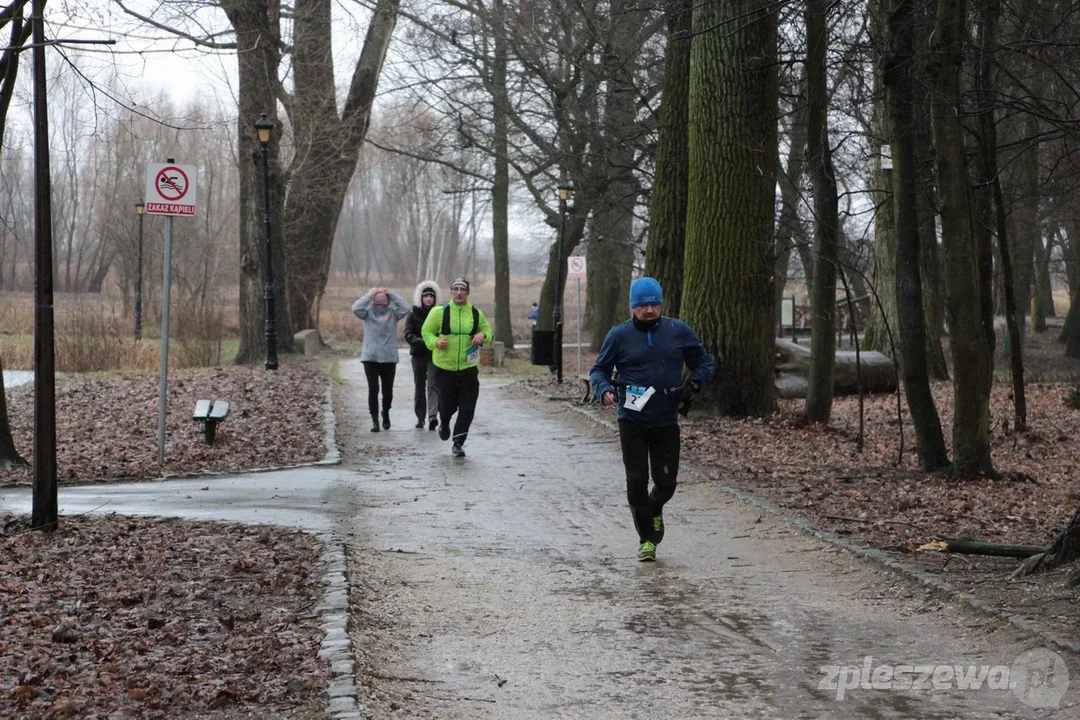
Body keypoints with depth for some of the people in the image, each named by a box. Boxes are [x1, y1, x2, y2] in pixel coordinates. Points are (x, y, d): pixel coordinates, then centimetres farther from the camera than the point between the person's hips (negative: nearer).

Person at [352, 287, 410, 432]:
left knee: (388, 391, 10)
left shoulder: (392, 312, 1)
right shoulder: (368, 312, 0)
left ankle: (386, 414, 34)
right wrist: (369, 294, -15)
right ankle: (375, 420, -1)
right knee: (373, 390, -5)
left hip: (389, 358, 1)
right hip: (370, 358, -1)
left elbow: (405, 308, -16)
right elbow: (356, 308, -18)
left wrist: (392, 294, -13)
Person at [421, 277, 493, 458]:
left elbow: (488, 332, 16)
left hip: (468, 369, 1)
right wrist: (436, 342, -17)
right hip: (445, 368, -1)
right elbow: (427, 332, 4)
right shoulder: (440, 312, -3)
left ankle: (458, 444, 7)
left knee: (467, 409, -4)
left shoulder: (476, 314, 4)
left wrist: (483, 336, -8)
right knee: (447, 405, 8)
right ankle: (444, 423, 44)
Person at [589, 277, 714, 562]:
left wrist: (693, 384, -9)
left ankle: (655, 510, 41)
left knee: (666, 482, 5)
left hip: (667, 421, 1)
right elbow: (599, 369, 6)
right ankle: (646, 539, 13)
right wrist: (604, 390, -15)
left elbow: (703, 363, 11)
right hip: (632, 422, -1)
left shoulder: (679, 331, 2)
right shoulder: (619, 335, -1)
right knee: (637, 481, -2)